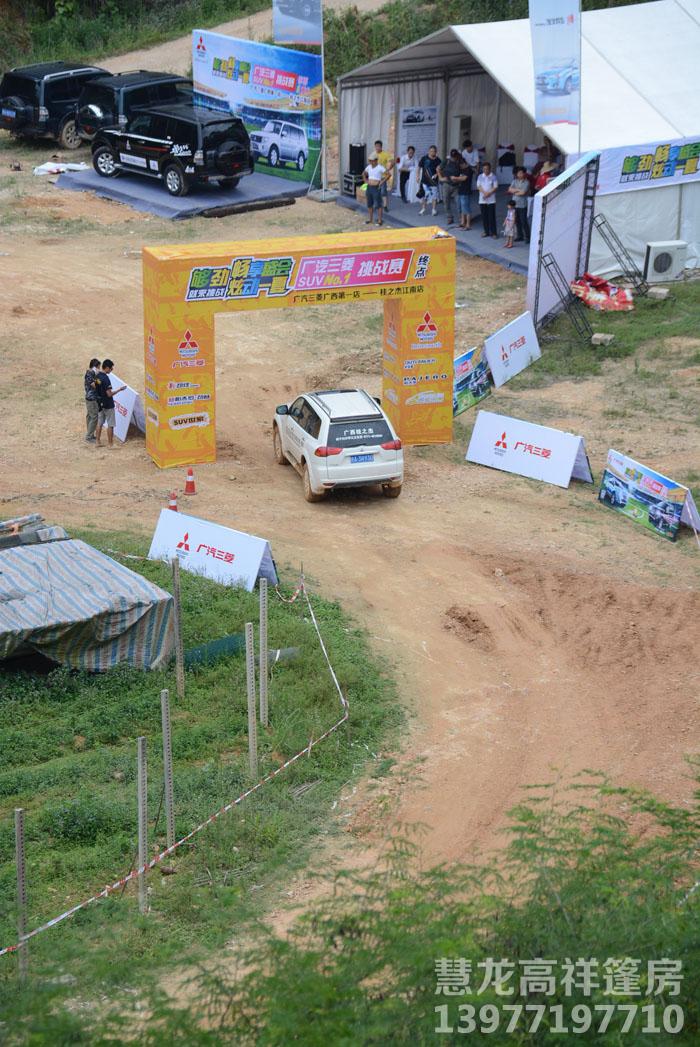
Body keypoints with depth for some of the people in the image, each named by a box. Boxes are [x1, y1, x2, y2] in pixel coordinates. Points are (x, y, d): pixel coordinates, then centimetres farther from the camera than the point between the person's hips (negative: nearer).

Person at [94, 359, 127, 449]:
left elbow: (96, 387, 12)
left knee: (100, 423, 14)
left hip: (100, 403, 8)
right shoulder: (105, 378, -23)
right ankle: (110, 443, 6)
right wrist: (119, 389, -14)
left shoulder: (97, 376, 2)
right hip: (108, 404, -8)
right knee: (110, 424, 1)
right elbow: (109, 394, -23)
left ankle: (97, 442, 18)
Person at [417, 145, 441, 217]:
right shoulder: (424, 158, -4)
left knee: (434, 195, 4)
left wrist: (436, 174, -16)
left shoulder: (438, 160, -1)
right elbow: (419, 167, 4)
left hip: (434, 181, 1)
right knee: (424, 195, 3)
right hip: (425, 181, -1)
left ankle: (434, 210, 15)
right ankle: (423, 209, 17)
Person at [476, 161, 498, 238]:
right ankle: (486, 231, 18)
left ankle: (494, 233, -1)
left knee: (491, 217, -4)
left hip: (491, 200, -3)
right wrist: (484, 193, -15)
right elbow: (478, 186, 0)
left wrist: (488, 194, -16)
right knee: (484, 216, 7)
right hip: (482, 200, 3)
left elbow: (495, 187, -6)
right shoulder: (480, 176, 6)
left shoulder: (493, 177, -2)